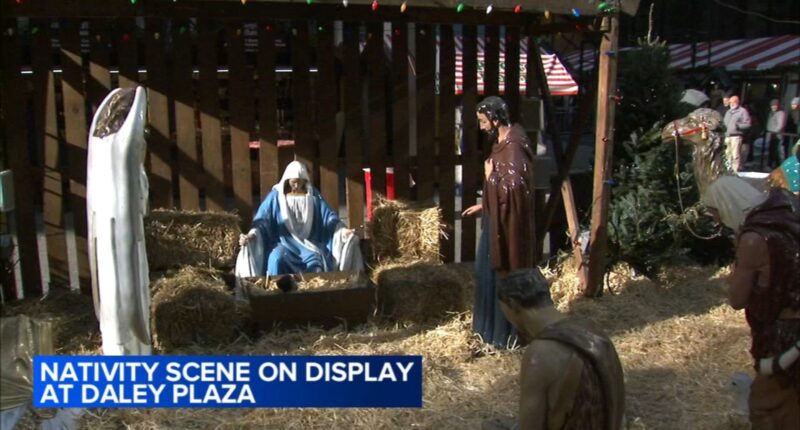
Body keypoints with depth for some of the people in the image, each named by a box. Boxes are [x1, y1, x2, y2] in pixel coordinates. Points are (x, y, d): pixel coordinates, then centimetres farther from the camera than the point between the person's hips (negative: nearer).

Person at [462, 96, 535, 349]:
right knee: (486, 271, 18)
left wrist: (489, 175, -17)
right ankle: (490, 325, 32)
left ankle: (507, 334, 14)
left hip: (508, 225, -10)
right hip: (497, 220, 10)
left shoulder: (513, 149, -23)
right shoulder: (503, 143, 9)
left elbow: (513, 190, -28)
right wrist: (483, 205, 22)